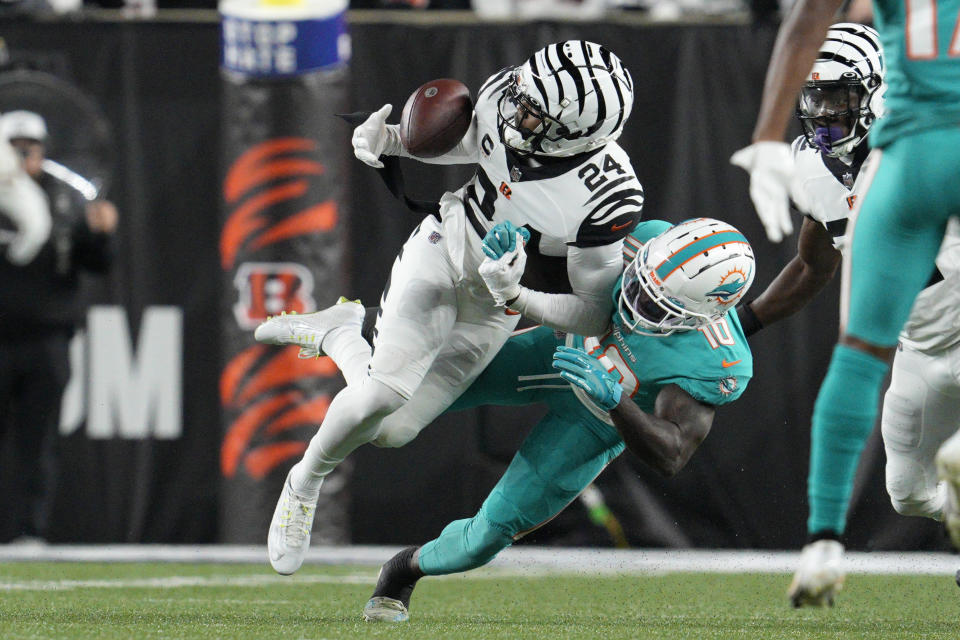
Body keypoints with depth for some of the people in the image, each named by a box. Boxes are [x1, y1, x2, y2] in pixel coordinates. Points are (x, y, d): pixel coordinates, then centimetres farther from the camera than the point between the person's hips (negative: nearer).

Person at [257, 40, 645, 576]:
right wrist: (392, 141, -8)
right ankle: (304, 485, 9)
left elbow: (594, 316, -22)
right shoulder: (507, 94, -20)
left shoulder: (609, 197, -34)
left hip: (495, 307, -1)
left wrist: (517, 298, -36)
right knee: (390, 392, -19)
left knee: (391, 430, -1)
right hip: (445, 248, 1)